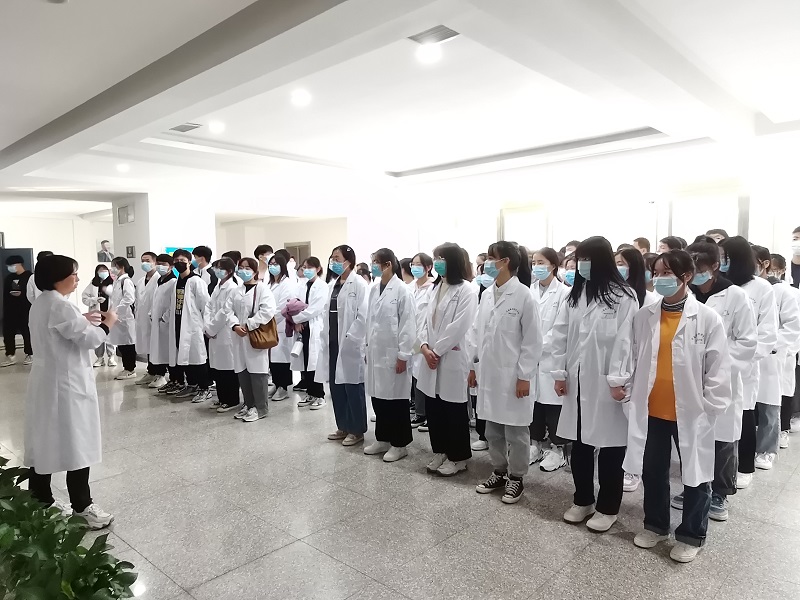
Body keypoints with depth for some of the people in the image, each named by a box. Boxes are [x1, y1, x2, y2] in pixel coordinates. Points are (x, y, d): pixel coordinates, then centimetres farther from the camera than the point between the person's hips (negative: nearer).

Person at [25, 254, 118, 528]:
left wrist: (83, 320, 11)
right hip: (65, 383, -10)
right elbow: (89, 339, -21)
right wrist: (107, 323, -5)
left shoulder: (40, 304, 10)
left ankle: (40, 502, 26)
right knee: (76, 444, -1)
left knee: (44, 442, 15)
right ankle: (82, 506, 7)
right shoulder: (60, 305, -20)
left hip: (47, 380, 10)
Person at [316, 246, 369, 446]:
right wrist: (325, 337, 8)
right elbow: (327, 312, 15)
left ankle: (357, 430, 13)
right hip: (332, 342, 8)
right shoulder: (333, 284, 14)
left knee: (352, 387, 1)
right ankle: (343, 427, 25)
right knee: (335, 386, 12)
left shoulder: (358, 283, -9)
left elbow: (363, 316, -15)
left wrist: (349, 339, -16)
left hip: (349, 344, -7)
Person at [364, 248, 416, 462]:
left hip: (393, 354, -6)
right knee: (378, 398, 13)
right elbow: (370, 320, 12)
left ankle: (399, 444, 17)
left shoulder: (402, 290, -10)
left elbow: (408, 325, -12)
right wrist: (368, 348, 11)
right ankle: (382, 439, 28)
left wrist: (403, 355, -14)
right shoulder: (374, 289, 8)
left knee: (396, 399, 4)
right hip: (375, 353, 6)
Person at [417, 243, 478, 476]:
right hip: (431, 357, 7)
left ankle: (457, 457, 19)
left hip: (452, 358, -7)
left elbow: (459, 326, -16)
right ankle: (440, 452, 28)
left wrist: (437, 350, -13)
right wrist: (425, 346, -4)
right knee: (433, 408, 12)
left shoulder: (467, 290, -9)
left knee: (454, 410, 4)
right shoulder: (436, 288, 15)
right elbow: (427, 320, 12)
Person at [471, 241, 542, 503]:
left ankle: (516, 478, 25)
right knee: (493, 429, 17)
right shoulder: (486, 294, 6)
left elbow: (532, 340, -11)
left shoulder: (523, 295, -12)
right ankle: (498, 472, 33)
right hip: (488, 372, 6)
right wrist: (473, 365, 10)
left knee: (516, 430, 8)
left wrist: (524, 376, -13)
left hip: (512, 374, -6)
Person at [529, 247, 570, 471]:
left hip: (552, 357, -4)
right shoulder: (530, 291, 7)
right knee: (533, 402, 12)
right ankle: (536, 444, 26)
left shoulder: (564, 292, -6)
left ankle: (557, 449, 17)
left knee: (553, 403, 3)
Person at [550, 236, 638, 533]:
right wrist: (559, 372, 4)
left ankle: (607, 507, 23)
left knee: (610, 445, 7)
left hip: (606, 384, -5)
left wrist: (617, 380, -16)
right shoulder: (575, 294, 9)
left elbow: (624, 340, -12)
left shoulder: (623, 296, -8)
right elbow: (560, 335, 8)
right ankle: (582, 500, 30)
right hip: (577, 381, 5)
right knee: (579, 443, 13)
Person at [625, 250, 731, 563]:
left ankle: (691, 535, 33)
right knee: (653, 471, 17)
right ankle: (655, 525, 38)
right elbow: (633, 358, 5)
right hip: (651, 410, 3)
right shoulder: (644, 315, -1)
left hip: (691, 413, -3)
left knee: (695, 475, 13)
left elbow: (718, 370, -6)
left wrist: (709, 410, -8)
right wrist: (633, 397, 2)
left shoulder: (708, 318, -9)